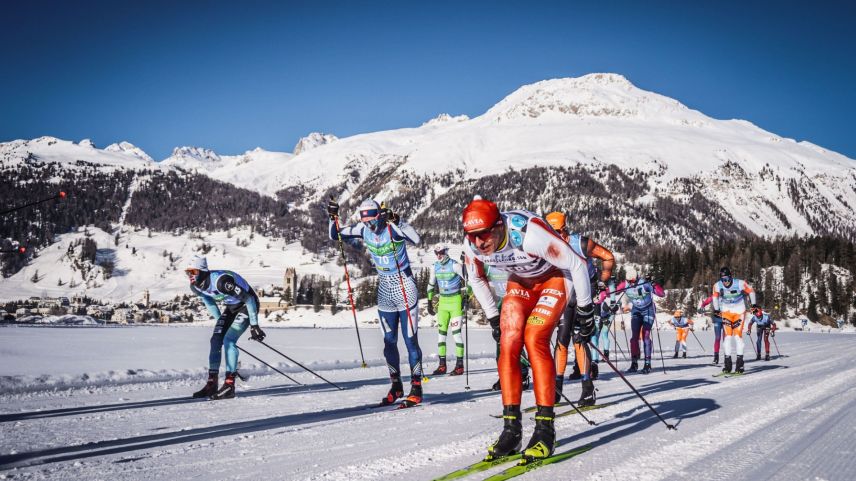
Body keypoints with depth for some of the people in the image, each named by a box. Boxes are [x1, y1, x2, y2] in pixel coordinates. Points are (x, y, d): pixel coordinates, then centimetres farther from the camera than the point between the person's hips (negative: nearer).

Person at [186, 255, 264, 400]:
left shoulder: (220, 280, -34)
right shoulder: (195, 287, -10)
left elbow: (249, 299, -28)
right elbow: (210, 303, 12)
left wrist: (254, 325, -23)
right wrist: (220, 322, 16)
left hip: (247, 305, -8)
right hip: (230, 306, 8)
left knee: (228, 340, -19)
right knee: (216, 340, -3)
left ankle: (230, 385, -15)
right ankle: (212, 384, 1)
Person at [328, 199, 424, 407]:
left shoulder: (393, 228, -17)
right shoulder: (363, 230, -2)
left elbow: (416, 239, -35)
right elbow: (335, 236, 6)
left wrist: (395, 221, -41)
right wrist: (333, 218, -10)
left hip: (406, 290, -5)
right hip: (384, 292, 5)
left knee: (410, 341, -4)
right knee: (389, 342, 9)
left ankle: (416, 388, 4)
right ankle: (396, 385, 22)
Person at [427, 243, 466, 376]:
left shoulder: (455, 265, -10)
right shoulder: (435, 267, 7)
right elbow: (431, 285, 16)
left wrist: (465, 298, -12)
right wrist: (430, 302, 15)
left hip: (456, 300, -6)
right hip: (442, 301, 6)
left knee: (456, 332, -8)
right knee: (441, 331, 3)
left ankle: (459, 365, -3)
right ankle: (442, 365, 8)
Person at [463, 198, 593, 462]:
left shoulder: (529, 234, -39)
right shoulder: (472, 245, -20)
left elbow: (576, 264, -26)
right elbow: (476, 279, 5)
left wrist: (585, 309, -18)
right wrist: (493, 318, 9)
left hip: (555, 277, -5)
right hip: (520, 282, 5)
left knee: (534, 339, -24)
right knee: (508, 344, -12)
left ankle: (545, 429, -19)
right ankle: (512, 430, -6)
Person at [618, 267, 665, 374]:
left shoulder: (645, 282, -23)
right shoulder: (625, 284, -13)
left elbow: (661, 294, -25)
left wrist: (655, 284, -41)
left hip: (648, 311, -3)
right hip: (636, 311, 4)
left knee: (645, 336, -12)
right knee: (634, 336, -4)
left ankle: (647, 364, -8)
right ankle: (634, 363, 1)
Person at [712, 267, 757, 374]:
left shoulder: (740, 283, -20)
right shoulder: (717, 286, -13)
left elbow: (751, 291, -2)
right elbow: (715, 296, 8)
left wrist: (753, 304, 3)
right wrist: (716, 309, 14)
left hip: (739, 311, -2)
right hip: (726, 312, 2)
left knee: (738, 335, -10)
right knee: (727, 335, -6)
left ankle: (739, 361, -4)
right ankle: (728, 363, -3)